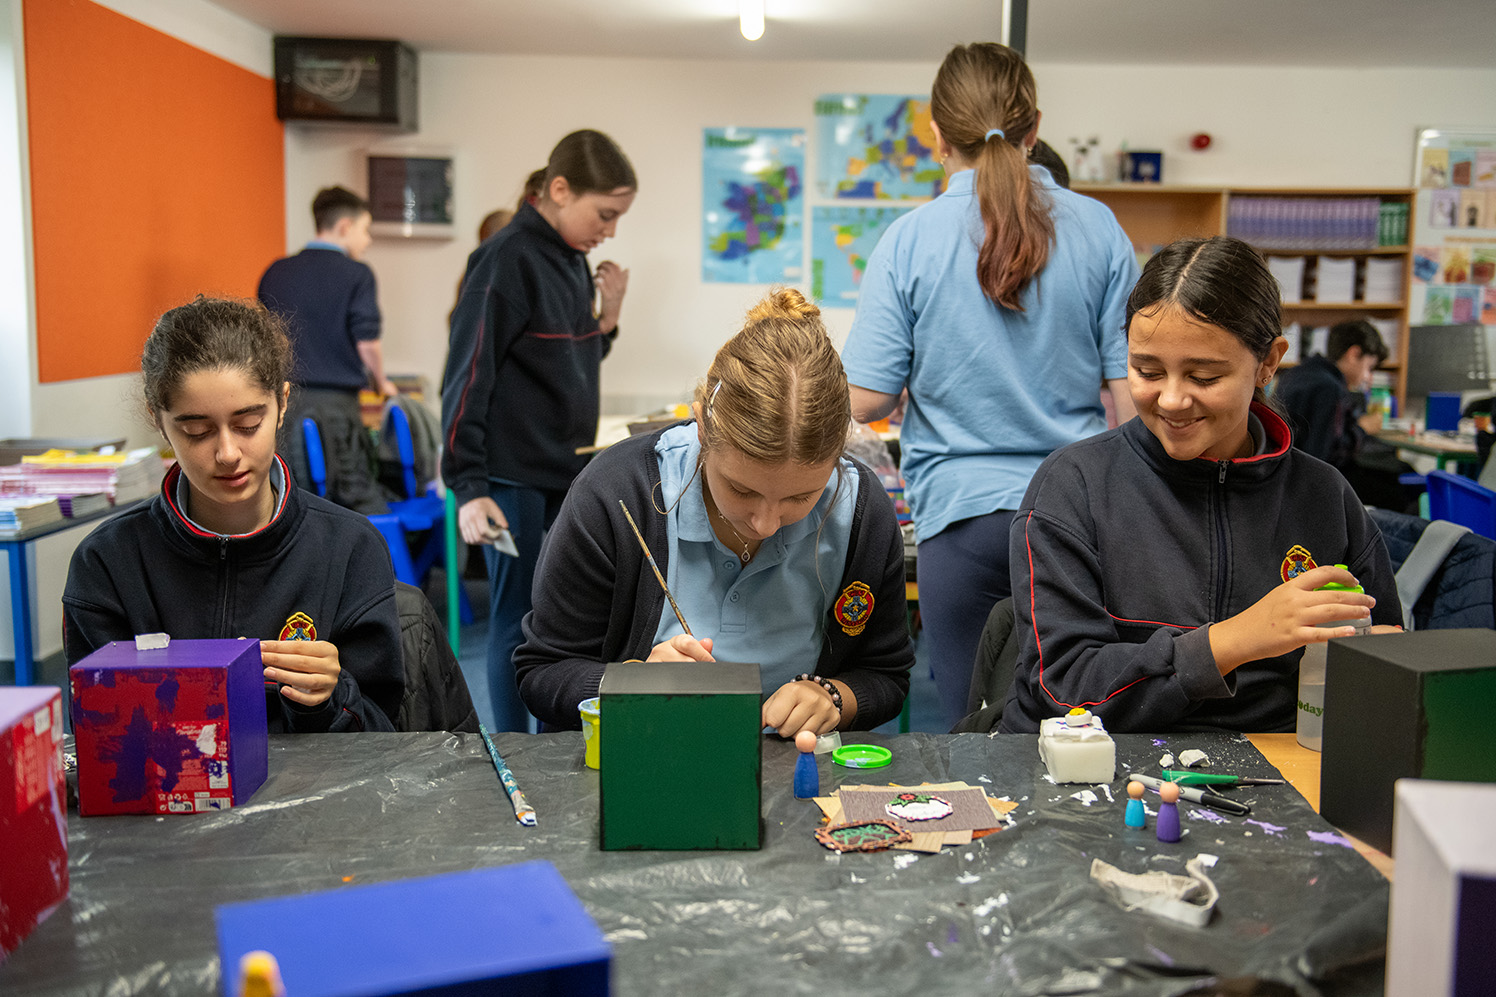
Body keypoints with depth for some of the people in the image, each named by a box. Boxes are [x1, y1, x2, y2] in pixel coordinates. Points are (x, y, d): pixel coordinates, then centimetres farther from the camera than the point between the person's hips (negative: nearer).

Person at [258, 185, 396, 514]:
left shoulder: (275, 273, 13)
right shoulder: (356, 274, -3)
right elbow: (367, 343, -6)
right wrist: (381, 384, 11)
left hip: (282, 401, 6)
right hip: (335, 403, -5)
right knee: (365, 508, -1)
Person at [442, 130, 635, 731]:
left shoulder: (574, 260, 11)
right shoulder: (507, 261, -14)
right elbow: (467, 379, -16)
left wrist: (607, 316, 2)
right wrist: (469, 489, -20)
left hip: (565, 474, 8)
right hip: (514, 479, -8)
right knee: (518, 622, 1)